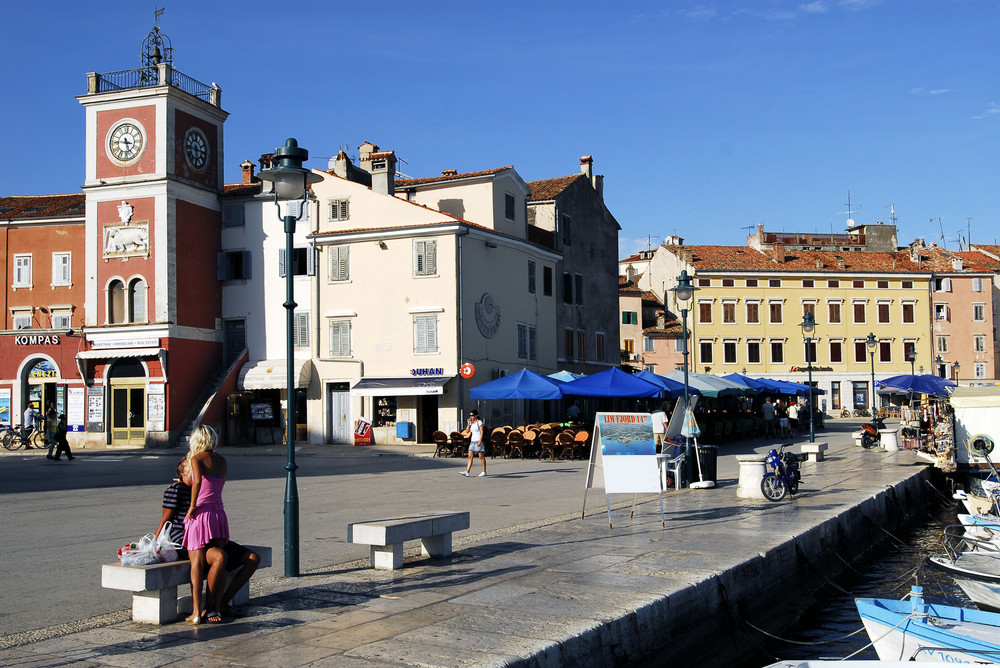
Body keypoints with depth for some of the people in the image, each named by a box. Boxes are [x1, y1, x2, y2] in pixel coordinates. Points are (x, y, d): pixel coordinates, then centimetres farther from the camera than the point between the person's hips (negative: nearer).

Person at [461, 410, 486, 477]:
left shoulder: (479, 422, -7)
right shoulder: (471, 423, 12)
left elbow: (482, 432, -12)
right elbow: (468, 431, 10)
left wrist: (480, 441, -20)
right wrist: (468, 423, 1)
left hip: (478, 441, -7)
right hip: (472, 441, 7)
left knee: (481, 457, 0)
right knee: (470, 456, -2)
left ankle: (484, 472, 9)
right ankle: (467, 472, -8)